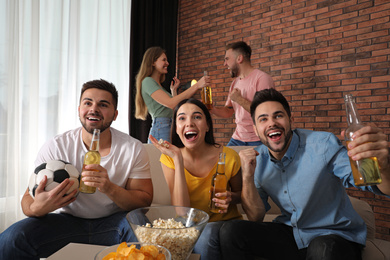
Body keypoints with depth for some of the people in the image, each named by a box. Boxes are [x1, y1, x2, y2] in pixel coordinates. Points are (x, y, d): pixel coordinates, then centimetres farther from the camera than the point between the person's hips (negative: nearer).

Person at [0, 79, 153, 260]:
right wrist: (37, 208, -32)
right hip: (65, 220, 2)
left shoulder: (134, 149, -10)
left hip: (112, 222, -1)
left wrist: (110, 188, -29)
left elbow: (145, 201, -9)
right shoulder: (55, 147, -9)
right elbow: (29, 197, -6)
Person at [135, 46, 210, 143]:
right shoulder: (147, 82, -6)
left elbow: (173, 110, 20)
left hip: (170, 130, 9)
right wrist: (197, 85, -20)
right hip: (161, 130, -8)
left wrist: (174, 90, 18)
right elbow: (171, 103, -20)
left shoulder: (158, 84, 22)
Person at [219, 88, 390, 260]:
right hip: (290, 233, 3)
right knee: (230, 232, -15)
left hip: (336, 236, -3)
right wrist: (247, 177, -21)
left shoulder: (323, 145, -17)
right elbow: (255, 217, -4)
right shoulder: (257, 159, -4)